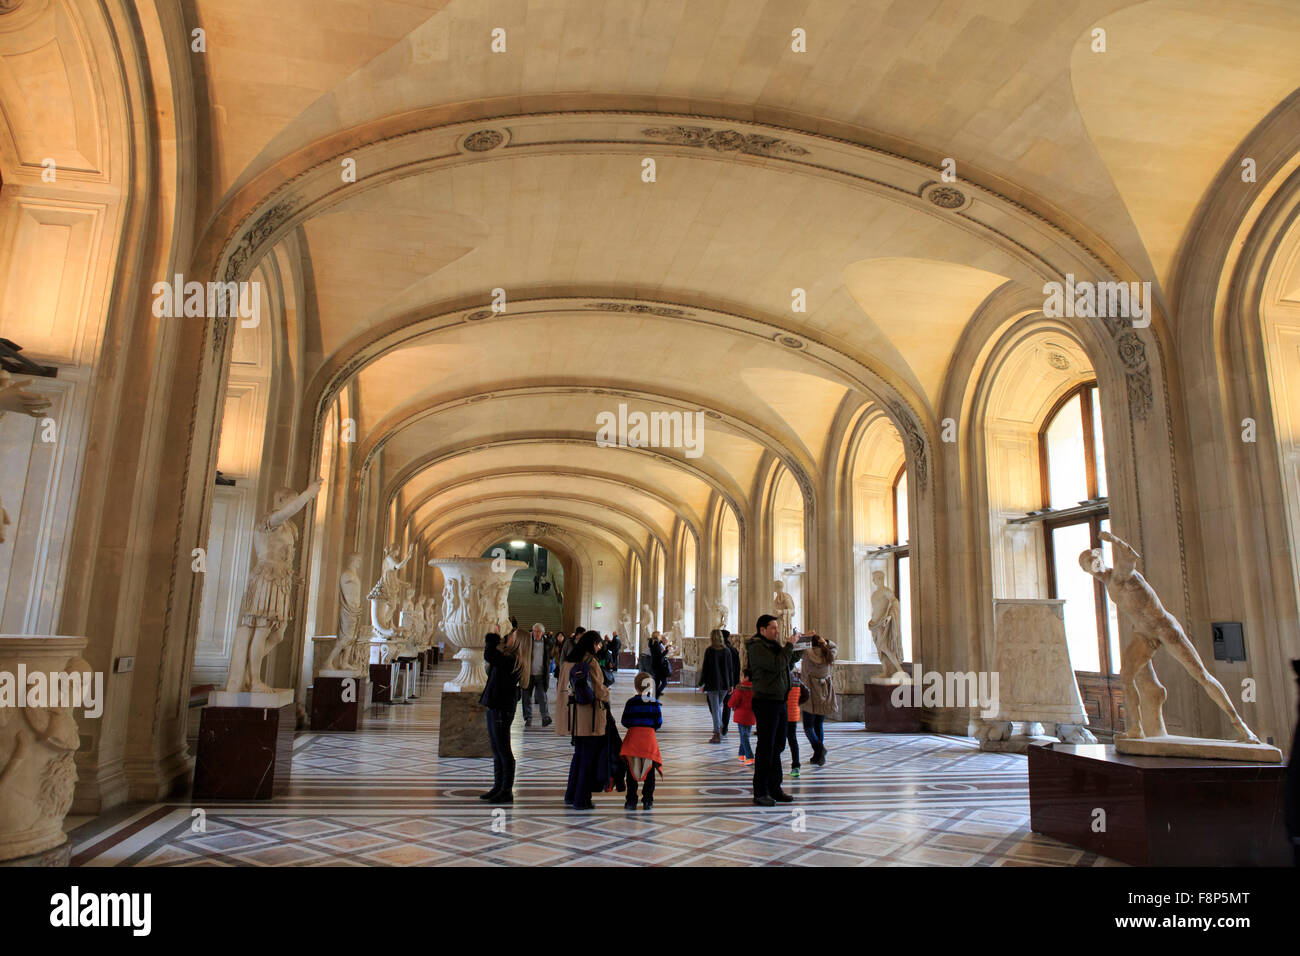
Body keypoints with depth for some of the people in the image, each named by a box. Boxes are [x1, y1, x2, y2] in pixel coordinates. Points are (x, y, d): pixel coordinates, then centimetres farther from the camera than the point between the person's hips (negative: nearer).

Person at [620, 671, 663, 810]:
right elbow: (659, 723, -1)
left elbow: (625, 721, -1)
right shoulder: (654, 703, -2)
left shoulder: (630, 702, -3)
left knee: (631, 770, 7)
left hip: (633, 737, 0)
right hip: (649, 737, 0)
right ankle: (648, 800, 11)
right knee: (650, 770, 9)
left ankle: (631, 800, 8)